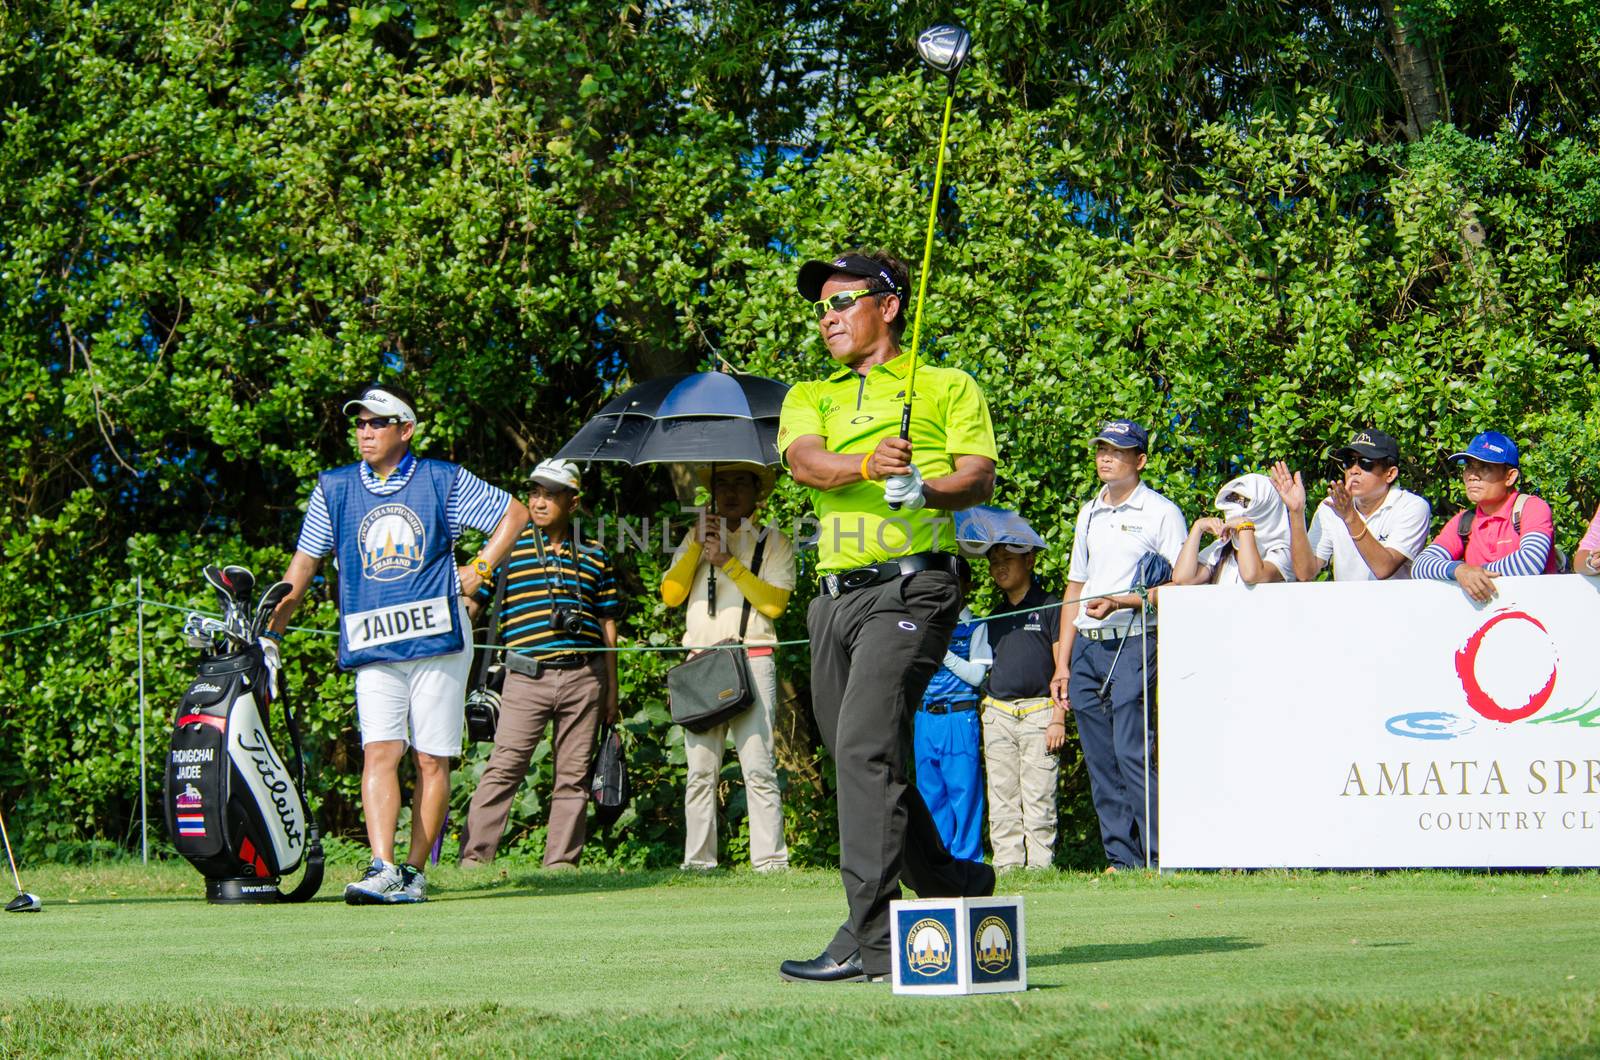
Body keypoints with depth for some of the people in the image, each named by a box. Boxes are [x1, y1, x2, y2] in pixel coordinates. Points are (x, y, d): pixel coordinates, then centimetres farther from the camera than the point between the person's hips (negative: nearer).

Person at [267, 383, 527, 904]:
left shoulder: (442, 480, 5)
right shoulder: (335, 487, 11)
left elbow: (514, 513, 14)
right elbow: (304, 563, 16)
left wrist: (479, 571, 5)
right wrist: (271, 632, 13)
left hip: (437, 640, -1)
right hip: (373, 648, 1)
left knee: (432, 759, -1)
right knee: (379, 753, -13)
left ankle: (414, 872, 5)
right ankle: (380, 870, -22)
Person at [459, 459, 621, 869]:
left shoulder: (593, 555, 14)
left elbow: (607, 623, 17)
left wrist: (611, 689, 14)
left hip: (584, 677, 3)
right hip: (527, 677, -3)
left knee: (573, 774, 3)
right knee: (504, 767, -9)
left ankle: (561, 862, 8)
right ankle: (474, 856, -8)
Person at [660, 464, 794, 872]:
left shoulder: (773, 543, 11)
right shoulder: (696, 539, 22)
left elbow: (775, 602, -3)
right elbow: (670, 594, 10)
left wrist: (729, 562, -9)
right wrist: (697, 546, 1)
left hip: (752, 658, -3)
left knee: (758, 766, -12)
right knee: (700, 770, -1)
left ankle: (770, 861, -15)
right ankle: (698, 862, 0)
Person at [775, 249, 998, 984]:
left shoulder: (946, 388, 11)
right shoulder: (809, 397, 22)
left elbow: (978, 477, -1)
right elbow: (805, 459, 0)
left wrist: (926, 489, -23)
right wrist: (866, 465, -22)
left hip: (911, 585, -6)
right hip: (836, 594, 6)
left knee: (866, 745, -19)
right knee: (857, 758, 9)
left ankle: (870, 940, -22)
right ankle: (958, 888, 26)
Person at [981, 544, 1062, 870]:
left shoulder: (1049, 606, 3)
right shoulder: (994, 615, 18)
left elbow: (1061, 667, -1)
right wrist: (987, 715, 12)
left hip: (1038, 710, -5)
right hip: (998, 714, 5)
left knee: (1038, 800, -8)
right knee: (1002, 801, 3)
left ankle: (1040, 865, -7)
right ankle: (1006, 865, 5)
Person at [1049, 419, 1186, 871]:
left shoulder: (1161, 513, -1)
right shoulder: (1089, 513, 20)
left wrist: (1120, 602, -19)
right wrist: (1062, 663, 16)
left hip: (1135, 644, -7)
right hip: (1086, 648, 7)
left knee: (1132, 753, -16)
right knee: (1100, 763, 4)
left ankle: (1162, 855, -13)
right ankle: (1120, 859, 8)